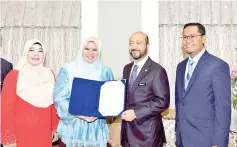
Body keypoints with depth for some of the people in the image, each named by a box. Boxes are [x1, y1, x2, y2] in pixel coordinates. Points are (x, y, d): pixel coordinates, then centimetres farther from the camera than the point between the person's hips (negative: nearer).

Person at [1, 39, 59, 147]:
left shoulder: (49, 75, 4)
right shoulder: (14, 75, -8)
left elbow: (53, 104, 8)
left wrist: (54, 128, 8)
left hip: (44, 133, 4)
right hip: (21, 133, -3)